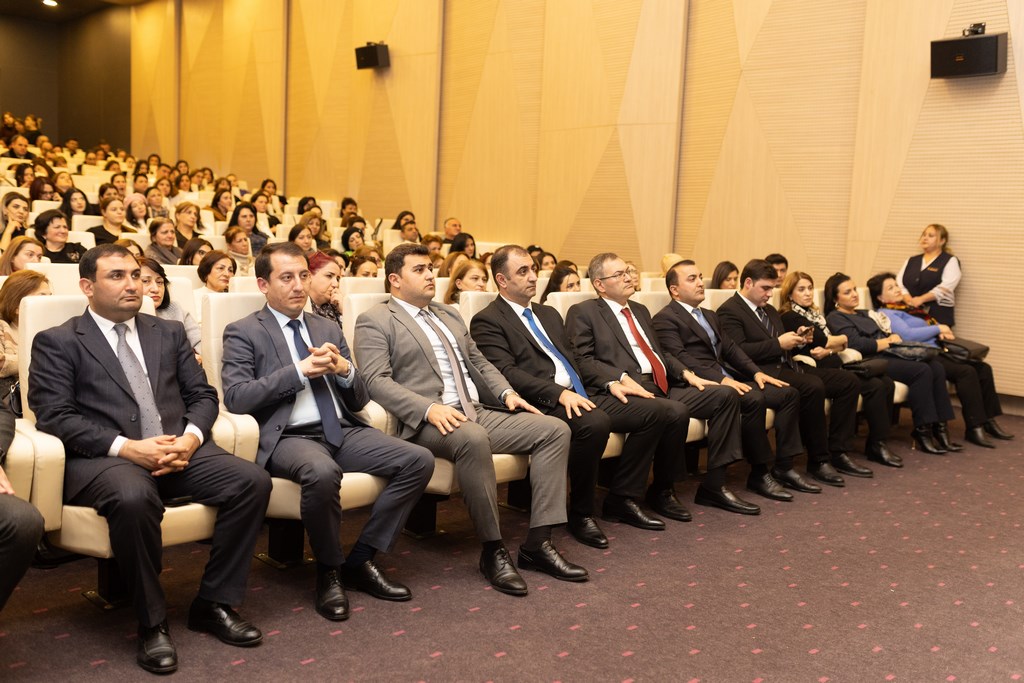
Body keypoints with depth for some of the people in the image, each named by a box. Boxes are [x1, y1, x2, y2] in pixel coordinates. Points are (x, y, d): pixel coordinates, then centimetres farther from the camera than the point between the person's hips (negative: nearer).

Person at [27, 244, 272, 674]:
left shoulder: (169, 333, 19)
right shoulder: (57, 342, 6)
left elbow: (202, 396, 15)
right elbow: (54, 415, -6)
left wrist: (191, 437, -8)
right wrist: (126, 447, -18)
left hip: (177, 448, 5)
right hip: (102, 458, -4)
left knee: (253, 481, -20)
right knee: (134, 498, -39)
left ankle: (214, 604, -5)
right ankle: (151, 622, -16)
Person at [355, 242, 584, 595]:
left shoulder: (448, 314, 25)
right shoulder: (375, 321, 1)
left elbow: (479, 361, 28)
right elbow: (376, 380, -11)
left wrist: (506, 392, 8)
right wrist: (429, 408, -25)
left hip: (478, 412, 8)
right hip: (427, 421, -8)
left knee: (555, 429, -9)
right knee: (472, 438, -40)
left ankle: (537, 542, -11)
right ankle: (492, 549, -25)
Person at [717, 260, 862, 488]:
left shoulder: (770, 311, 25)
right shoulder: (729, 311, -5)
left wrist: (796, 339, 6)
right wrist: (778, 343, -15)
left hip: (786, 367, 10)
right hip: (763, 374, -10)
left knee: (849, 381, -2)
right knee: (813, 386, -33)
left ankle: (836, 450, -1)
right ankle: (818, 461, -19)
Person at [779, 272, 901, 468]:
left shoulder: (815, 314, 22)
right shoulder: (790, 317, -4)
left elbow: (840, 346, 13)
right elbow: (824, 341, -8)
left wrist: (828, 350, -9)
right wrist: (842, 339, 11)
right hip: (816, 370, -8)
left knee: (886, 383, -8)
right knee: (874, 386, -20)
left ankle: (877, 443, -5)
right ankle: (877, 445, -10)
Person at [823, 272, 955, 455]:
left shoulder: (864, 314, 30)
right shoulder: (835, 318, 2)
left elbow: (893, 336, 25)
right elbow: (857, 344, -15)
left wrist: (893, 337, 0)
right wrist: (888, 341, -4)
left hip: (889, 355, 9)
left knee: (937, 367, -14)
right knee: (921, 370, -27)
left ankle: (939, 427, -16)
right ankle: (922, 431, -22)